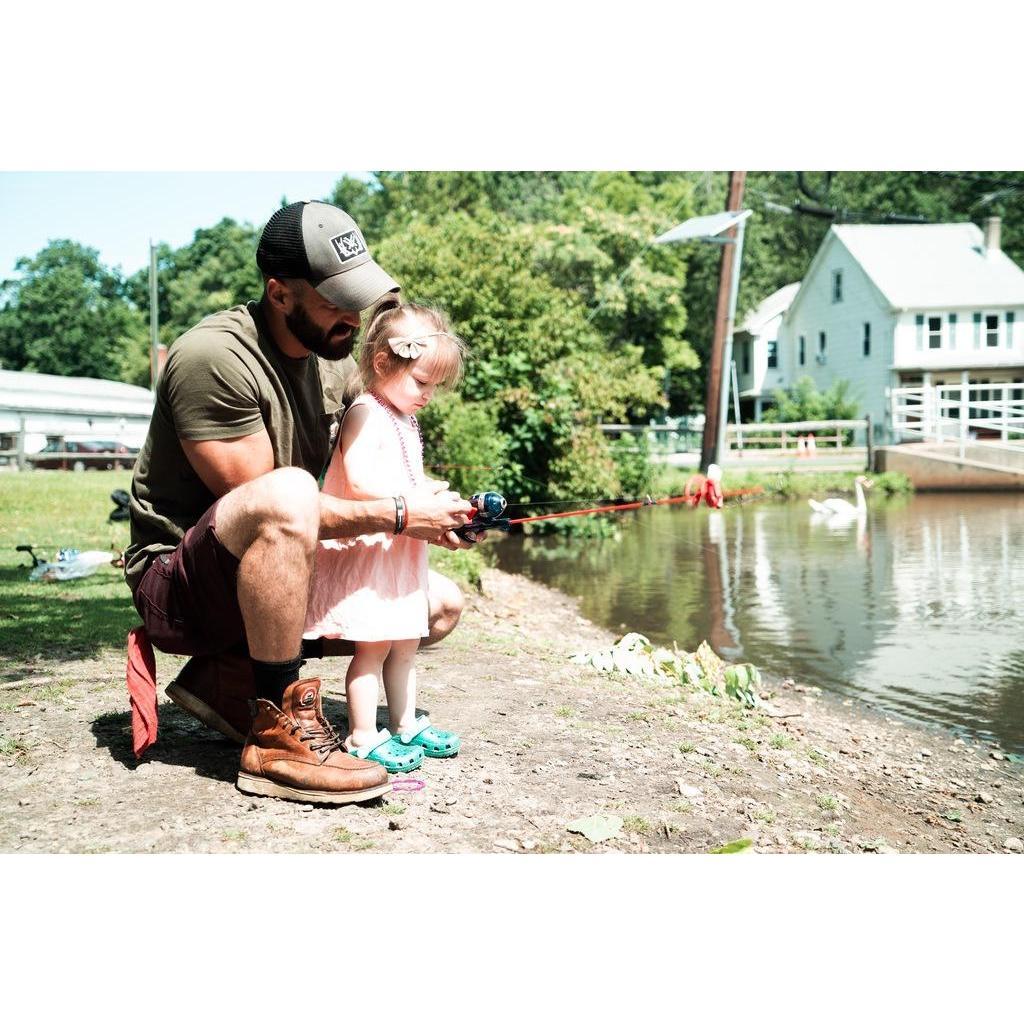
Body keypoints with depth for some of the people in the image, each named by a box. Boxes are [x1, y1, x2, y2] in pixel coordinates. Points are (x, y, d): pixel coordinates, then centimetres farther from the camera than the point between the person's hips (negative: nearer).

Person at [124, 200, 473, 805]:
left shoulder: (332, 359, 5)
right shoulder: (212, 358, -21)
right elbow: (276, 504, -25)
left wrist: (430, 506, -10)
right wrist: (398, 515, -23)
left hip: (258, 575, 8)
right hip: (177, 580, -8)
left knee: (441, 606, 2)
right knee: (287, 494, -38)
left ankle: (228, 675, 0)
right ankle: (279, 733, -27)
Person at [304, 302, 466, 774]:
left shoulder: (405, 421, 18)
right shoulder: (365, 415, -13)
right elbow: (359, 482, -25)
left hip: (401, 551, 10)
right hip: (365, 549, -10)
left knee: (406, 642, 14)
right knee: (373, 644, -7)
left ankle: (405, 725, 25)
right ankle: (362, 737, 2)